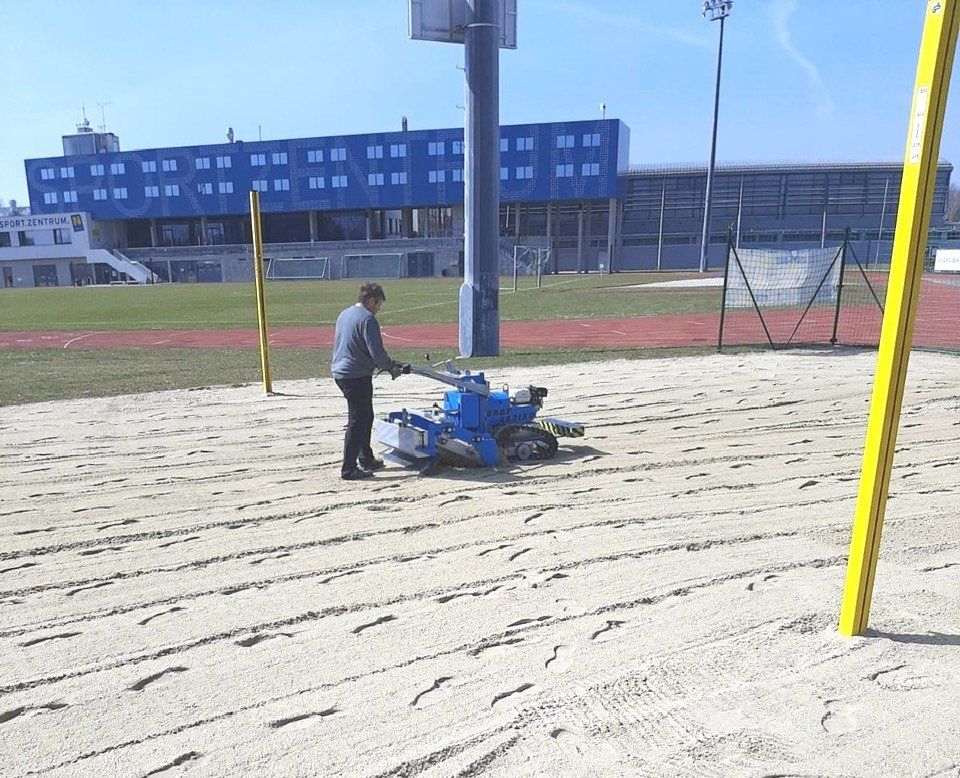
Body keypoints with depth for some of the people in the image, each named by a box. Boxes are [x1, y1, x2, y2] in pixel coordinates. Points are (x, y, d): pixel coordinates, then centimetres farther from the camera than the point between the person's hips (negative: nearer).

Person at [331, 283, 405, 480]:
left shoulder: (344, 315, 15)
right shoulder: (367, 318, -15)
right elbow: (377, 351, -20)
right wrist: (391, 367, -1)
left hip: (340, 372, 10)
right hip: (357, 376, -10)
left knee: (365, 416, 20)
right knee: (357, 421, -2)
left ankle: (366, 460, 31)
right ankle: (348, 469, 3)